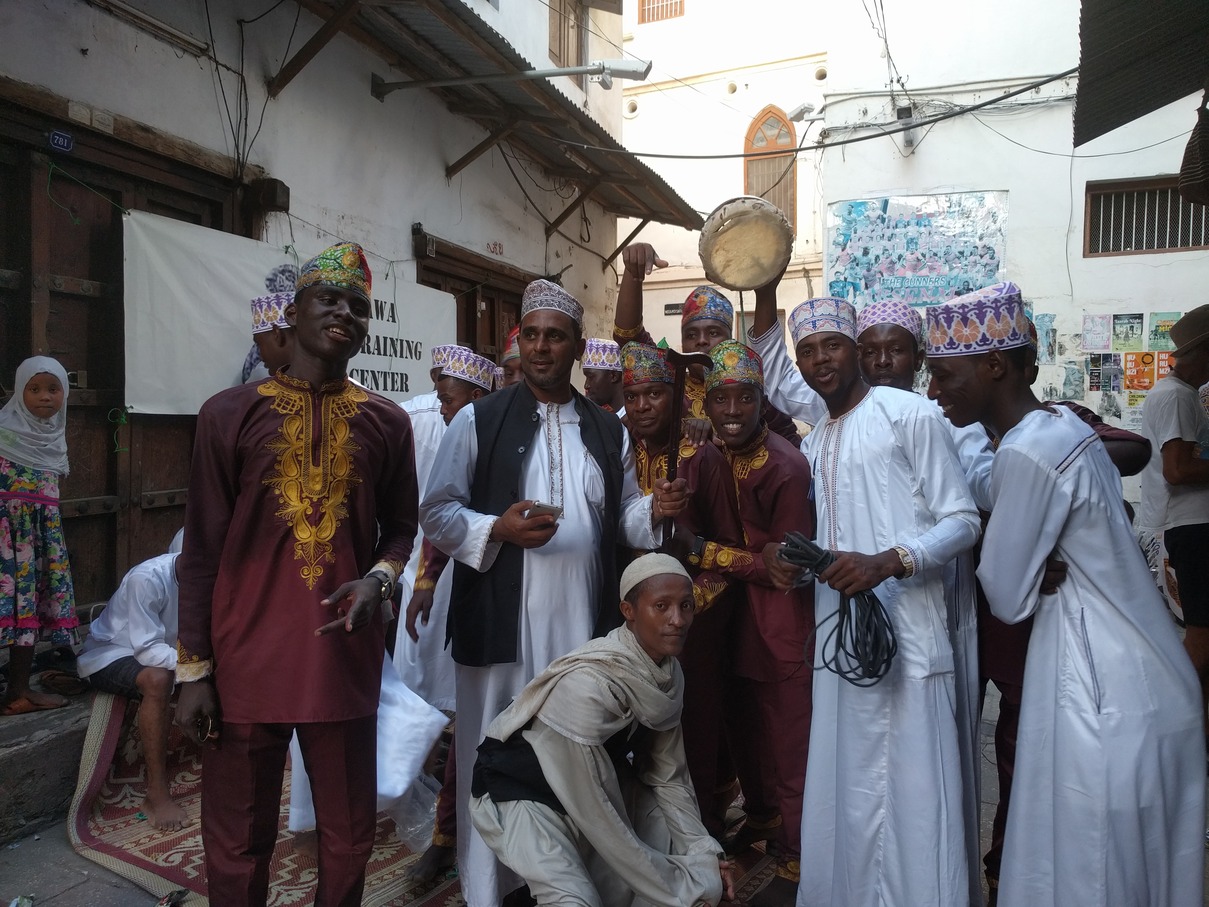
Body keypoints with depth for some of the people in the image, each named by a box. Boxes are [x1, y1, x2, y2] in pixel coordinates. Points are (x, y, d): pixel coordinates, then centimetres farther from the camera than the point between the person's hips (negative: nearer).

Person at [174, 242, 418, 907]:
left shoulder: (387, 423, 4)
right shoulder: (229, 414, -1)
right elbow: (201, 551, 0)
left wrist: (378, 579, -9)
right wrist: (193, 669, -1)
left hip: (345, 657, 2)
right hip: (245, 660, -1)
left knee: (348, 838, 12)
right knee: (237, 846, 12)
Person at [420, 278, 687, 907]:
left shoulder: (608, 431, 11)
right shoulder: (479, 420, 0)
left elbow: (622, 520, 13)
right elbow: (437, 513, -2)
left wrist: (655, 511, -8)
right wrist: (496, 530, -19)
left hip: (584, 628, 3)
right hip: (501, 627, -2)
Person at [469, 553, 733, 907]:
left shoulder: (668, 673, -11)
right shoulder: (586, 686, -34)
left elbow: (667, 774, -1)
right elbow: (594, 815, -29)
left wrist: (704, 852, -13)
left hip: (597, 783, 7)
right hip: (526, 793, -7)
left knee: (684, 848, 0)